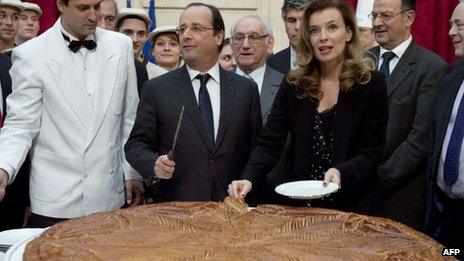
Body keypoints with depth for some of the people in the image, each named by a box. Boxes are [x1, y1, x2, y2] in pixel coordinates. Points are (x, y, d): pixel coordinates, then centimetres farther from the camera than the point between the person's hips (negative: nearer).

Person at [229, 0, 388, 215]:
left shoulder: (371, 84, -7)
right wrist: (248, 179, -22)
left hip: (350, 206, -2)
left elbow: (369, 155, -8)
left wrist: (341, 172, -27)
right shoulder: (293, 84, 0)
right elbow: (269, 143, -5)